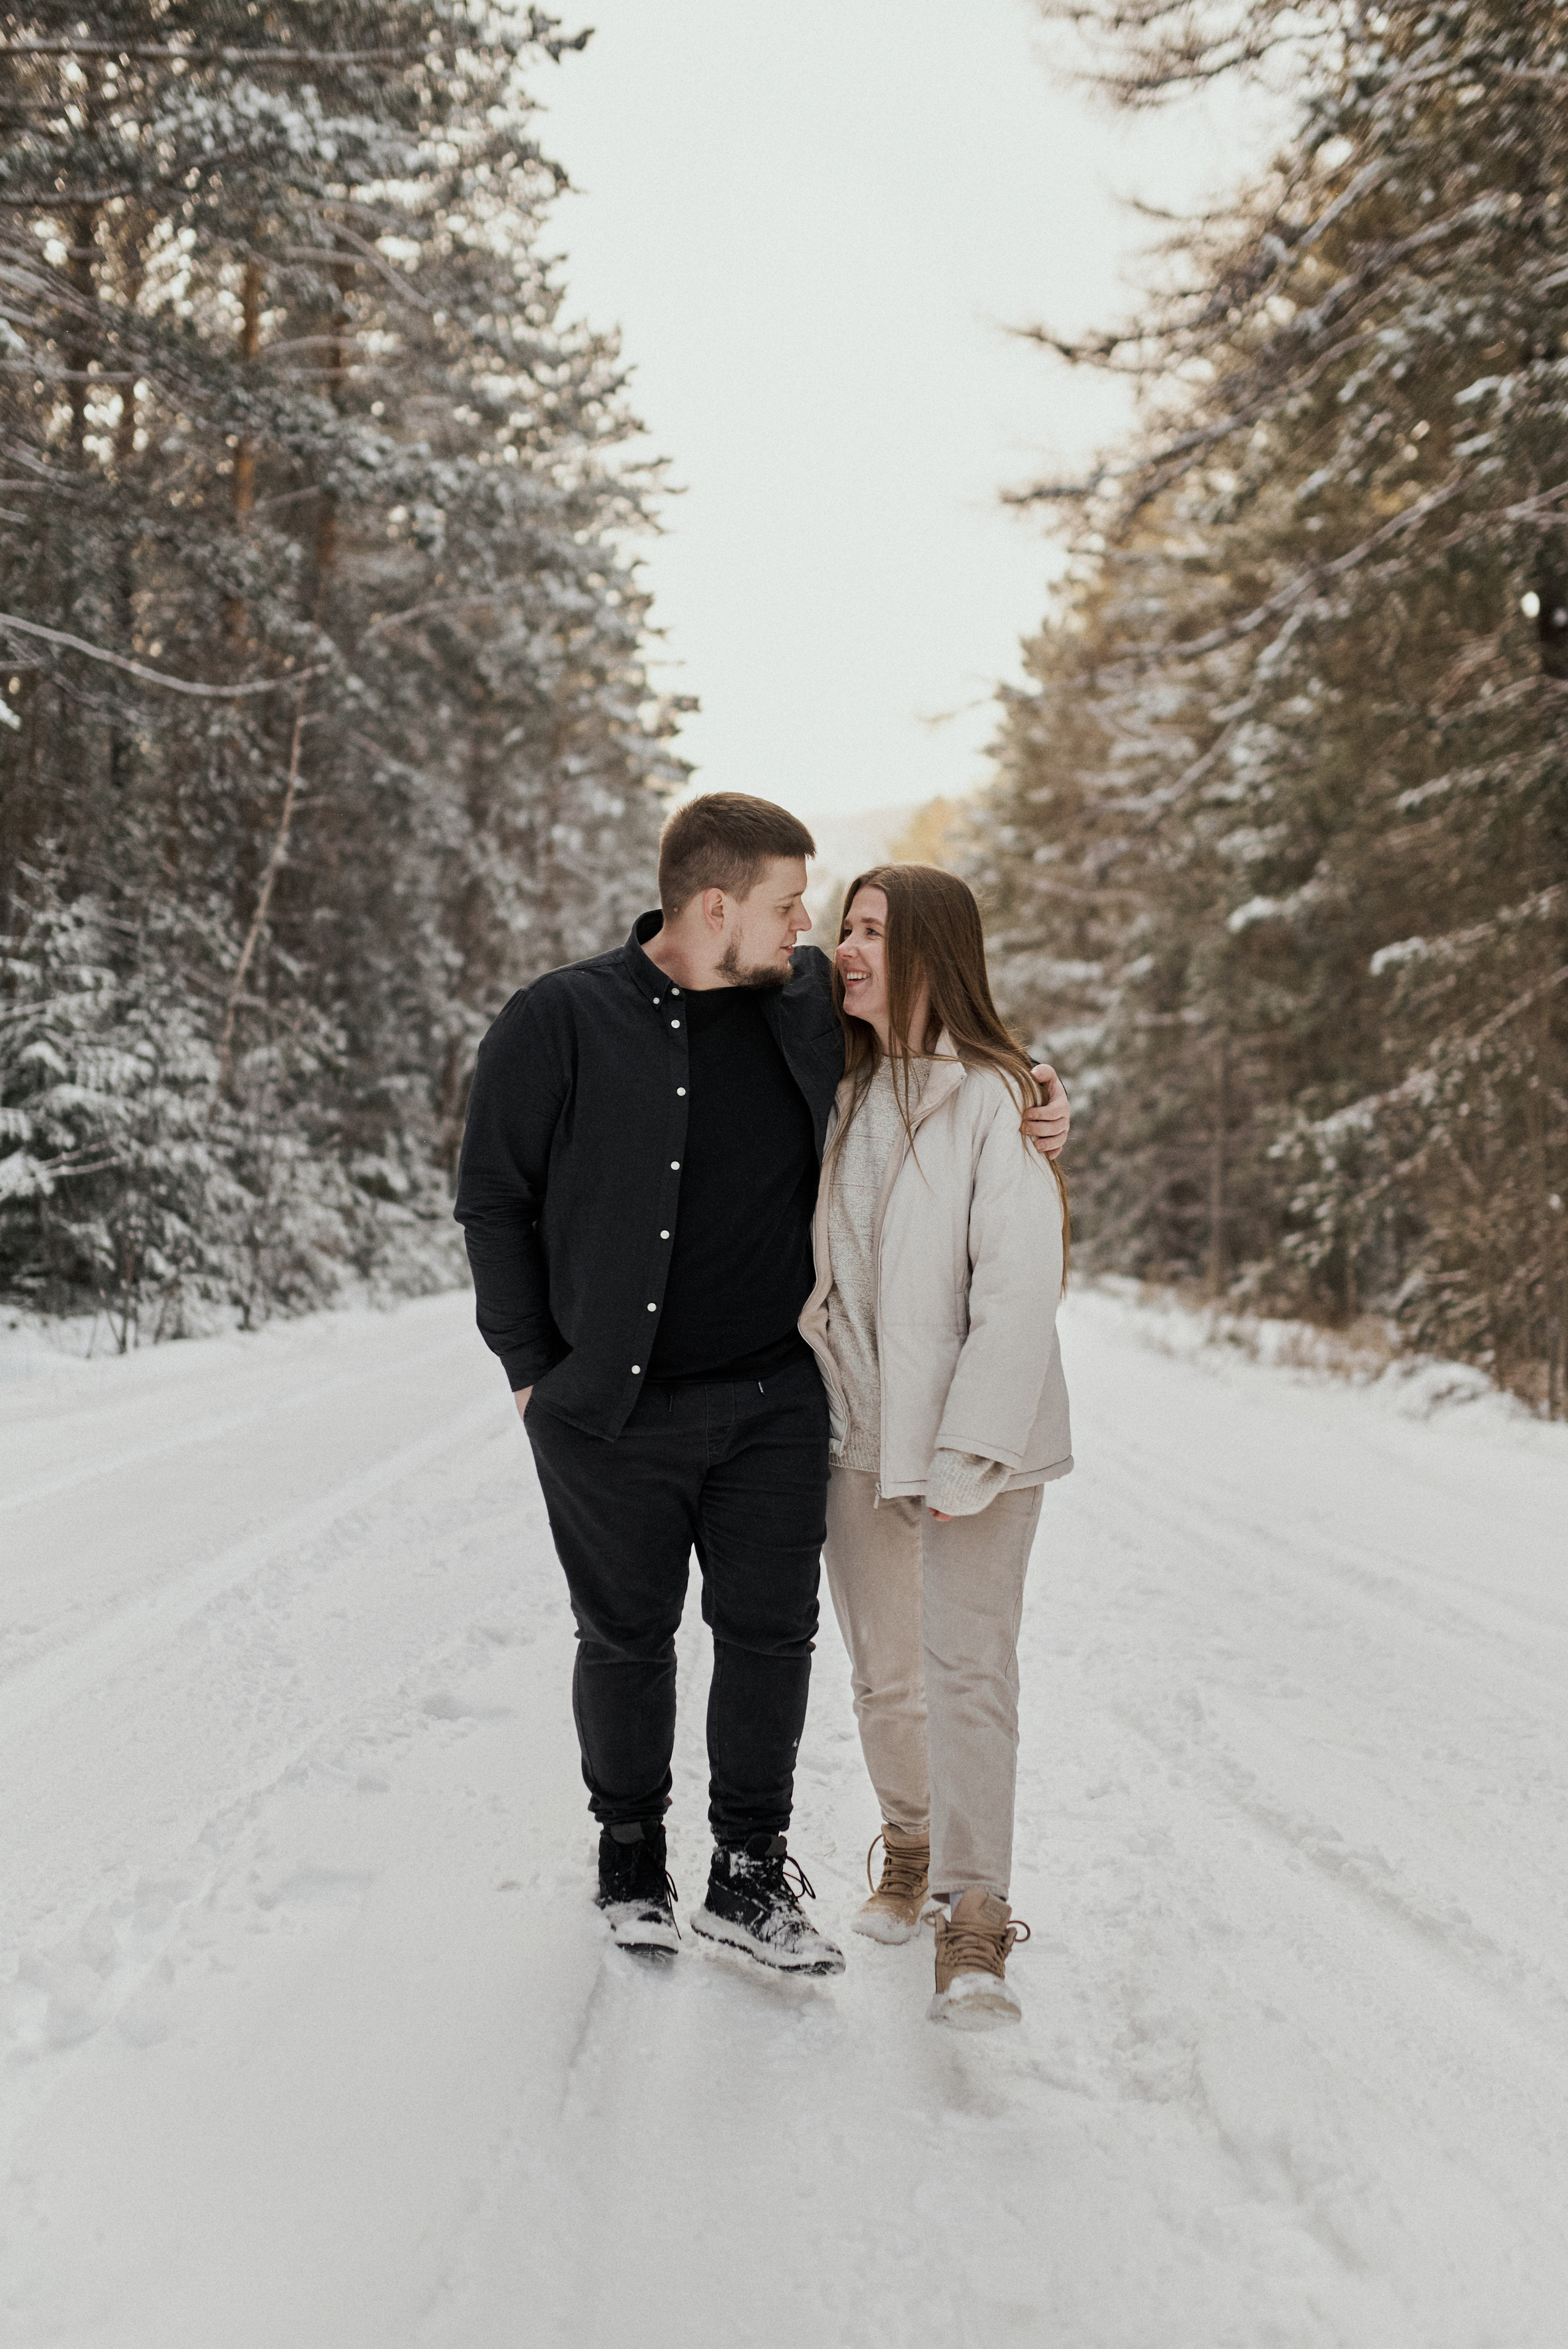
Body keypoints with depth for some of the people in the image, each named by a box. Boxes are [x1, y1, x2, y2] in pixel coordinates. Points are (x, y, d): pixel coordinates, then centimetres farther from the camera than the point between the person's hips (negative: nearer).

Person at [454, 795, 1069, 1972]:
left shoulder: (813, 1002, 1)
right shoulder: (559, 1024, -10)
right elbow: (493, 1202, -3)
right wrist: (534, 1371, -4)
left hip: (775, 1401, 3)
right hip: (612, 1413, -3)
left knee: (773, 1632, 6)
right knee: (626, 1639, 11)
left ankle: (751, 1873, 22)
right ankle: (631, 1855, 32)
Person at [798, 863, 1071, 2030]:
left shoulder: (996, 1100, -12)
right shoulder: (845, 1094, 9)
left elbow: (1019, 1288, -15)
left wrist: (972, 1449, -18)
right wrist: (813, 1398, 5)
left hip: (975, 1444, -6)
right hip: (860, 1432, 6)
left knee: (969, 1670, -8)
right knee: (883, 1671, 14)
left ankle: (974, 1924, -2)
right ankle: (911, 1849, 34)